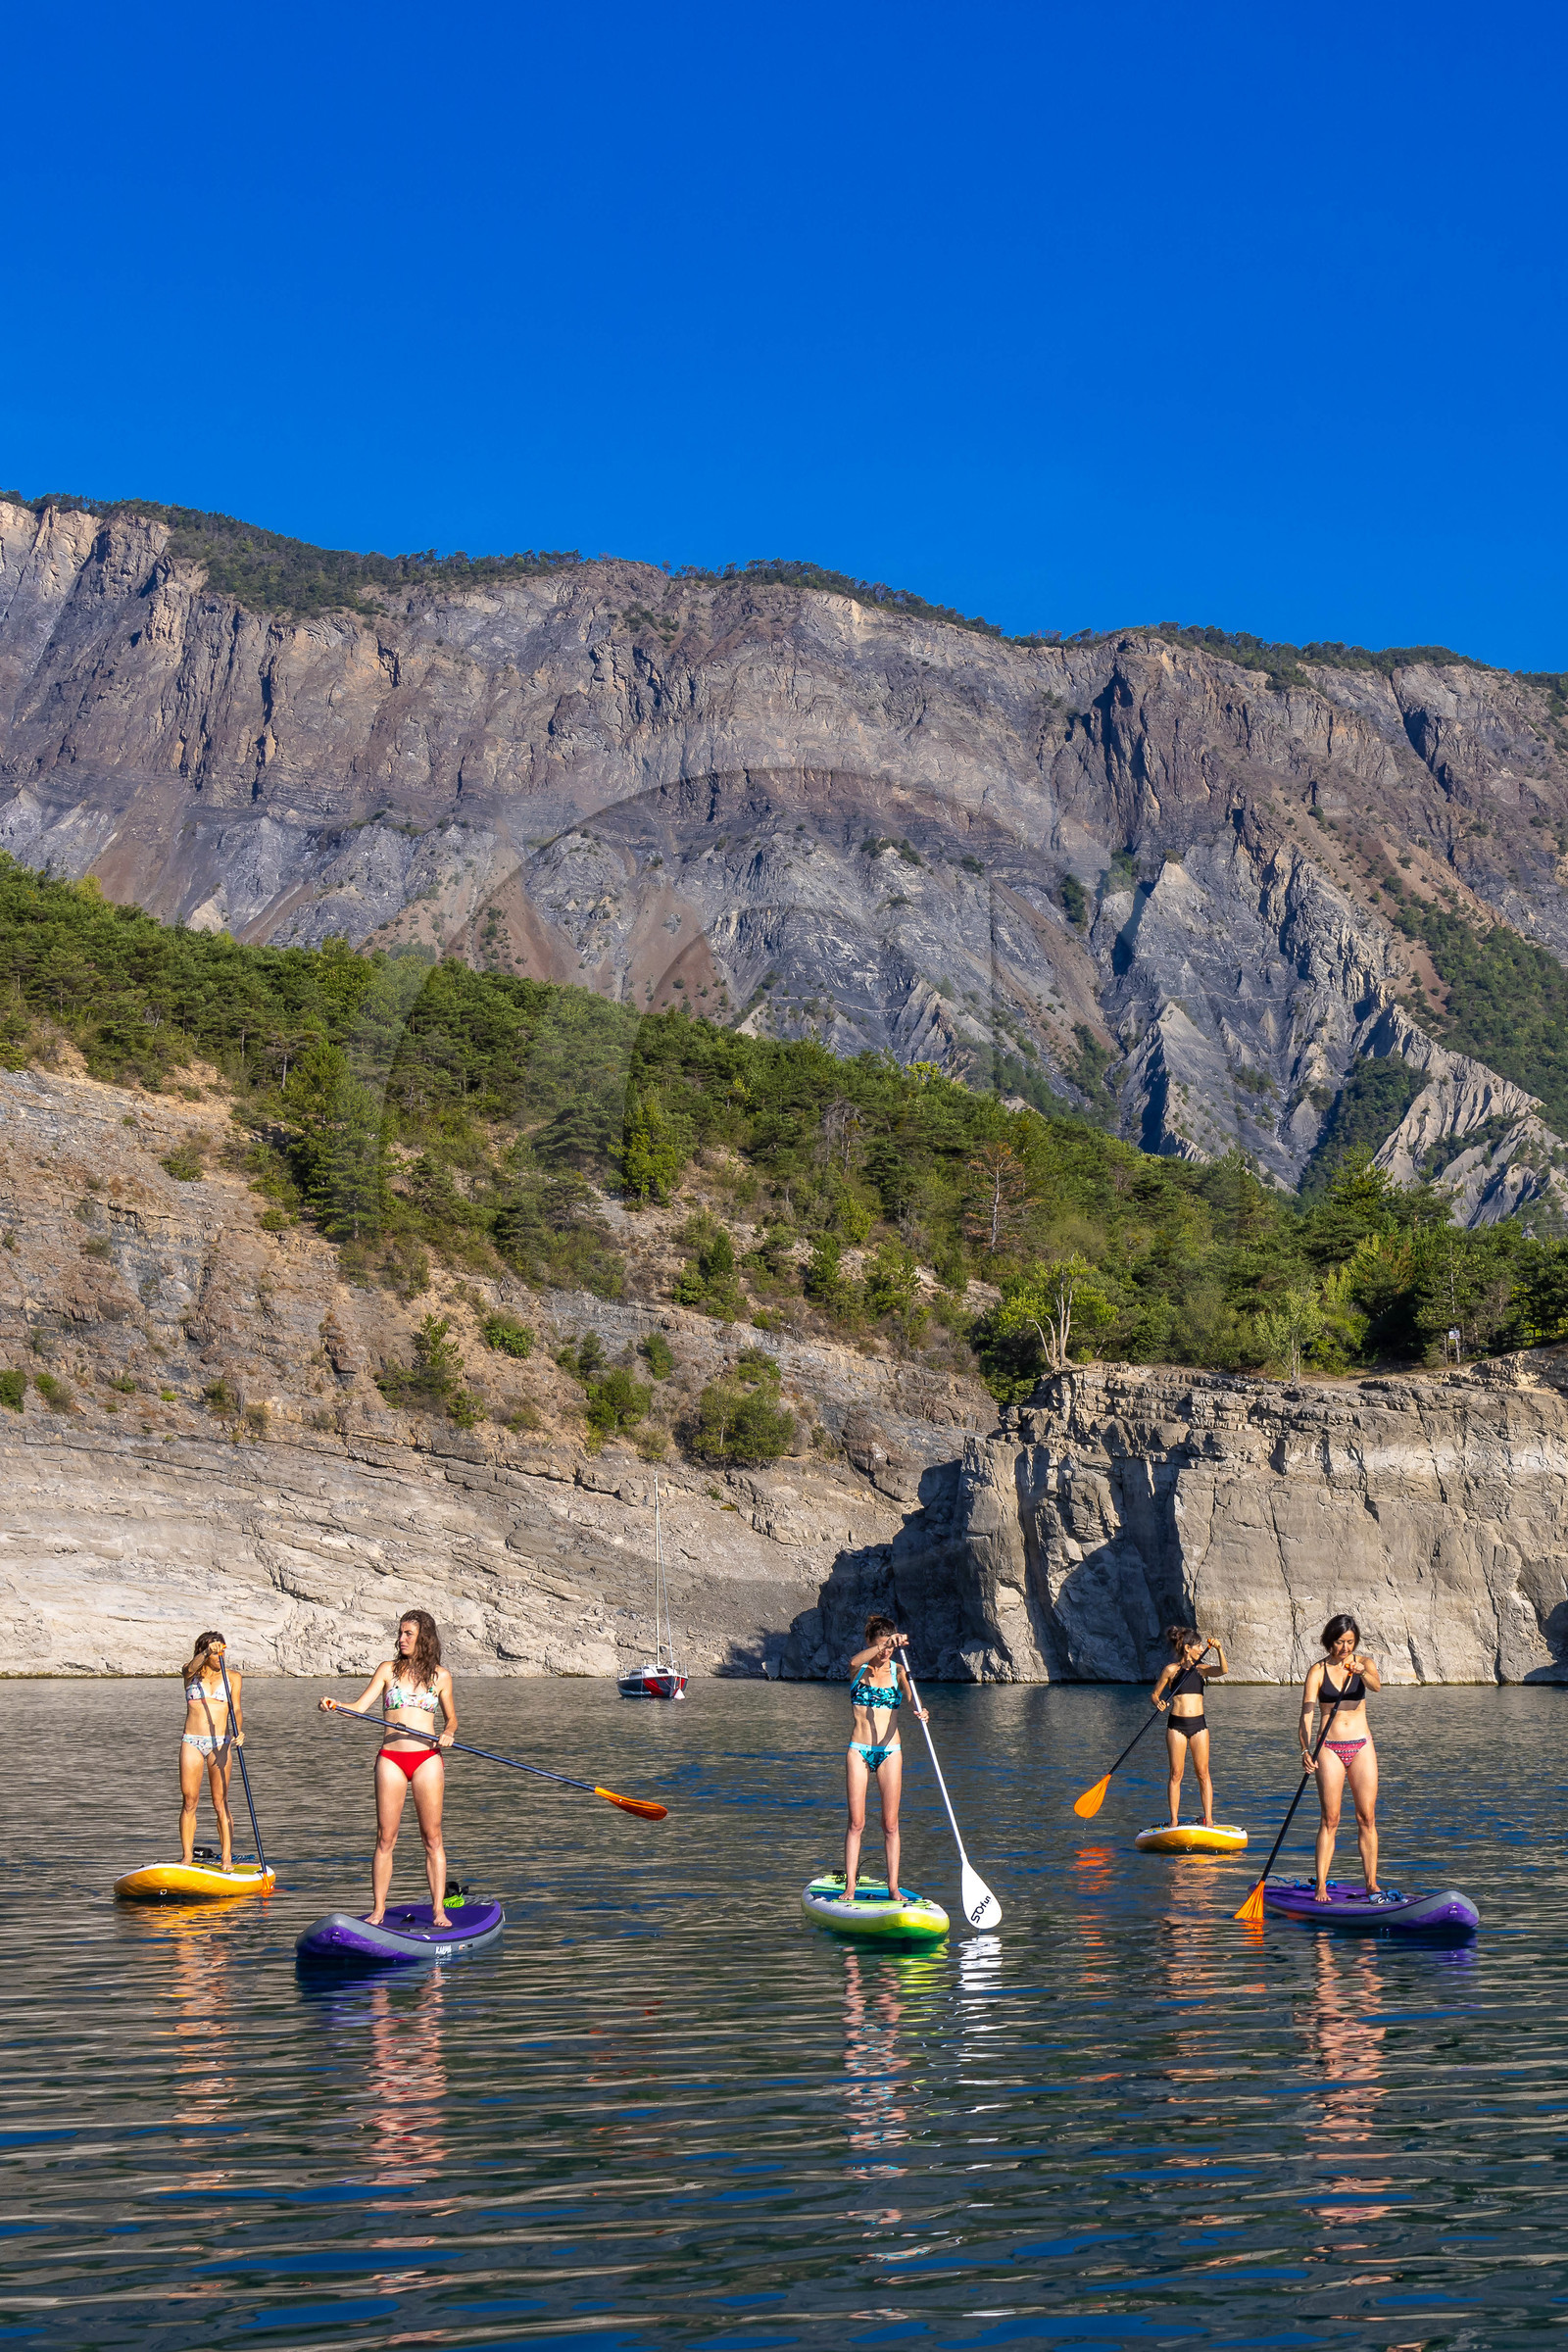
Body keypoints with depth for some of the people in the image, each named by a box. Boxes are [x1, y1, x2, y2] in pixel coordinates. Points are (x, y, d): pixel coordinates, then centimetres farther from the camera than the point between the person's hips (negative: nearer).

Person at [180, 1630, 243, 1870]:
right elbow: (192, 1667, -16)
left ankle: (227, 1857, -1)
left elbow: (236, 1709, -2)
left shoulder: (233, 1677, 7)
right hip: (192, 1742, 1)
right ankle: (187, 1856, 7)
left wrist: (239, 1731, -22)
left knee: (220, 1804, -3)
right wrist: (207, 1652, -36)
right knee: (188, 1802, 0)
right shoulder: (190, 1674, 9)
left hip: (220, 1743, -1)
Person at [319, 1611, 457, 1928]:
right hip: (391, 1759, 0)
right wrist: (335, 1707, -20)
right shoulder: (388, 1669, 6)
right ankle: (377, 1912, 5)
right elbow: (360, 1707, -1)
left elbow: (451, 1718, 16)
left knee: (432, 1836, -1)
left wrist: (448, 1733, -6)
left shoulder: (440, 1676, 7)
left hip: (427, 1759, 0)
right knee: (385, 1838, 0)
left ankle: (438, 1910, 2)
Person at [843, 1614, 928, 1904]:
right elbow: (855, 1661, -24)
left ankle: (893, 1886, 5)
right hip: (858, 1749, -1)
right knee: (856, 1822, -3)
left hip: (889, 1751, 1)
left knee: (890, 1824, 2)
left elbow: (910, 1694, -12)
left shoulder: (898, 1671, 6)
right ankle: (849, 1886, -1)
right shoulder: (859, 1668, 1)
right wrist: (886, 1644, -39)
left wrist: (919, 1709, -35)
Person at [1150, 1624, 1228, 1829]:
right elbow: (1154, 1694, 5)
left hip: (1198, 1724, 2)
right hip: (1176, 1725, -2)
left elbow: (1223, 1670, -9)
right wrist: (1159, 1703, -16)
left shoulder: (1201, 1669, 8)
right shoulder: (1171, 1670, 0)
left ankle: (1209, 1820, 4)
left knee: (1202, 1772, 2)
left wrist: (1219, 1650, -22)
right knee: (1176, 1774, 1)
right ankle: (1174, 1821, 5)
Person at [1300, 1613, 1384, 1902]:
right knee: (1330, 1819, -4)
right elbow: (1306, 1714, -9)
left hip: (1361, 1747, 2)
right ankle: (1321, 1886, -3)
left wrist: (1361, 1672, -42)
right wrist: (1306, 1750, -24)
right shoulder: (1318, 1671, -2)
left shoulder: (1363, 1663, 3)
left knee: (1367, 1818, 2)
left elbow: (1376, 1686, -20)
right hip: (1330, 1748, -2)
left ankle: (1371, 1881, 9)